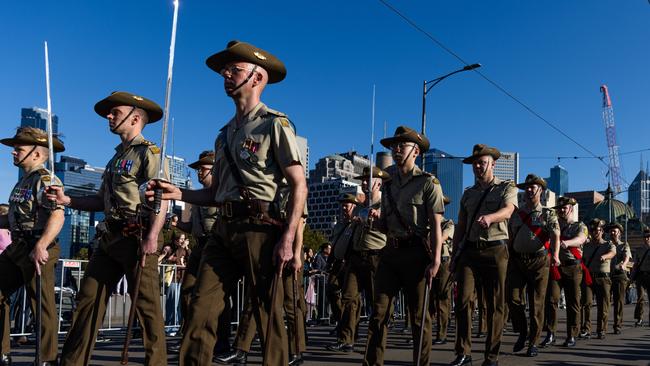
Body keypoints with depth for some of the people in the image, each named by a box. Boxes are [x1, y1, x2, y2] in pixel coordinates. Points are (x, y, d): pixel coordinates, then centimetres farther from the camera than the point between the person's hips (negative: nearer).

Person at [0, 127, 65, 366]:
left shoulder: (45, 180, -12)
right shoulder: (23, 182, 19)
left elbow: (57, 216, -25)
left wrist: (41, 247, -34)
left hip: (36, 251, -10)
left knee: (42, 305, -3)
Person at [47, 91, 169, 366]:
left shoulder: (149, 152, -5)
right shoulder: (117, 156, 23)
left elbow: (161, 199, -16)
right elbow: (102, 201, 23)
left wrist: (152, 237, -27)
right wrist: (66, 200, 11)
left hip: (137, 237, -9)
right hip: (112, 237, 9)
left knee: (146, 305, -4)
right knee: (88, 298, 8)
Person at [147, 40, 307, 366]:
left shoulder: (274, 124, -1)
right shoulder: (225, 134, 21)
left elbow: (299, 186, -8)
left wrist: (287, 238, -17)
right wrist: (179, 194, 8)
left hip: (258, 229, -6)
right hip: (223, 229, 7)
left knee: (268, 312, 2)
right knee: (201, 308, 0)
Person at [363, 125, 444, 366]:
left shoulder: (428, 182, 0)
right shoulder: (388, 185, 17)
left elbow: (435, 224, -7)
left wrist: (435, 260, -15)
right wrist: (377, 218, -1)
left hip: (416, 253, -5)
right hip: (390, 253, 5)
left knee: (419, 315, 3)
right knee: (379, 312, 0)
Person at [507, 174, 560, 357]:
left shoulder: (548, 214, 3)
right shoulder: (516, 214, 14)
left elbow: (555, 236, -13)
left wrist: (555, 255, -31)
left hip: (539, 261, -3)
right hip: (517, 260, 3)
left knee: (536, 303, 0)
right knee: (514, 299, -4)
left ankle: (533, 342, 11)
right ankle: (522, 333, 19)